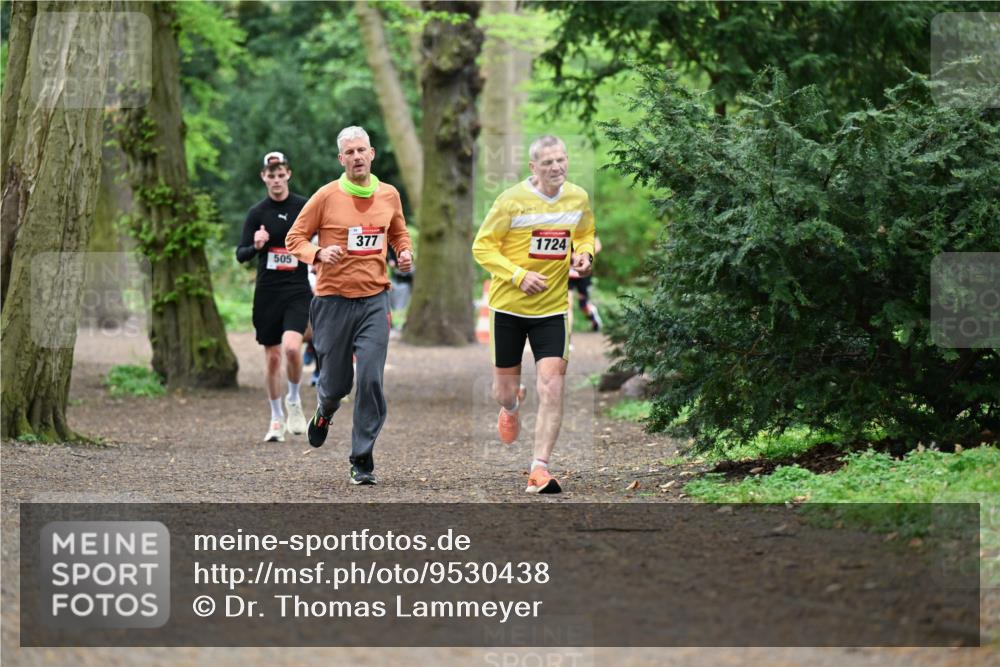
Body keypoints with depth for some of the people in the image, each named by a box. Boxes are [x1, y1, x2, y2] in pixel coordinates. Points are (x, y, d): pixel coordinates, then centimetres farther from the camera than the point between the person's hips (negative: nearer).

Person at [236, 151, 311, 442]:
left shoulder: (305, 207, 0)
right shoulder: (257, 212, 2)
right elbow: (240, 254, -1)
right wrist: (255, 246, -20)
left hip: (298, 290, -1)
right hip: (267, 292, 2)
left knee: (291, 347, -22)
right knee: (272, 358, 5)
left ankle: (294, 400, 4)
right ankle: (277, 419, 20)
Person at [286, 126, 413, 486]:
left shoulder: (389, 195, 6)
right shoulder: (326, 196, -5)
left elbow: (399, 233, 24)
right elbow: (295, 238, 1)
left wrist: (405, 252, 3)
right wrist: (318, 254, -18)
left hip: (374, 299, 2)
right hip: (334, 299, -2)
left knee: (371, 378, -12)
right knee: (336, 382, 5)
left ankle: (362, 458, -3)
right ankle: (325, 411, 44)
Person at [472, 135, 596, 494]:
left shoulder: (578, 198, 0)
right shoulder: (512, 200, -13)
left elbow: (585, 235, 18)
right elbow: (482, 246, -9)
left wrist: (584, 253, -5)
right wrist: (519, 276, -21)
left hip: (553, 307, 2)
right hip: (508, 305, -1)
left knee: (552, 389, -14)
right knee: (505, 390, 11)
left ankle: (539, 469, -10)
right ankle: (512, 407, 51)